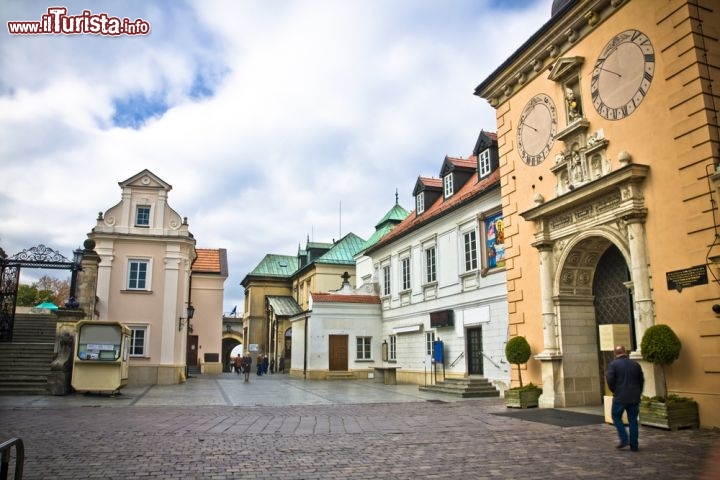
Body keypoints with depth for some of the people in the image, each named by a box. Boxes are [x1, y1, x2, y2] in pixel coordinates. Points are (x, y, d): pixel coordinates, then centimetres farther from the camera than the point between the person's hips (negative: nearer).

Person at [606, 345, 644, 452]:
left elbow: (610, 380, -14)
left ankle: (624, 439, 0)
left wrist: (614, 390, 4)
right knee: (633, 420, 9)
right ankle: (634, 445, 10)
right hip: (634, 398, 4)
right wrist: (638, 394, 18)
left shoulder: (613, 364, -6)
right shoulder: (635, 364, 6)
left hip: (620, 397, -4)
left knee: (616, 417, 12)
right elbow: (641, 380, 9)